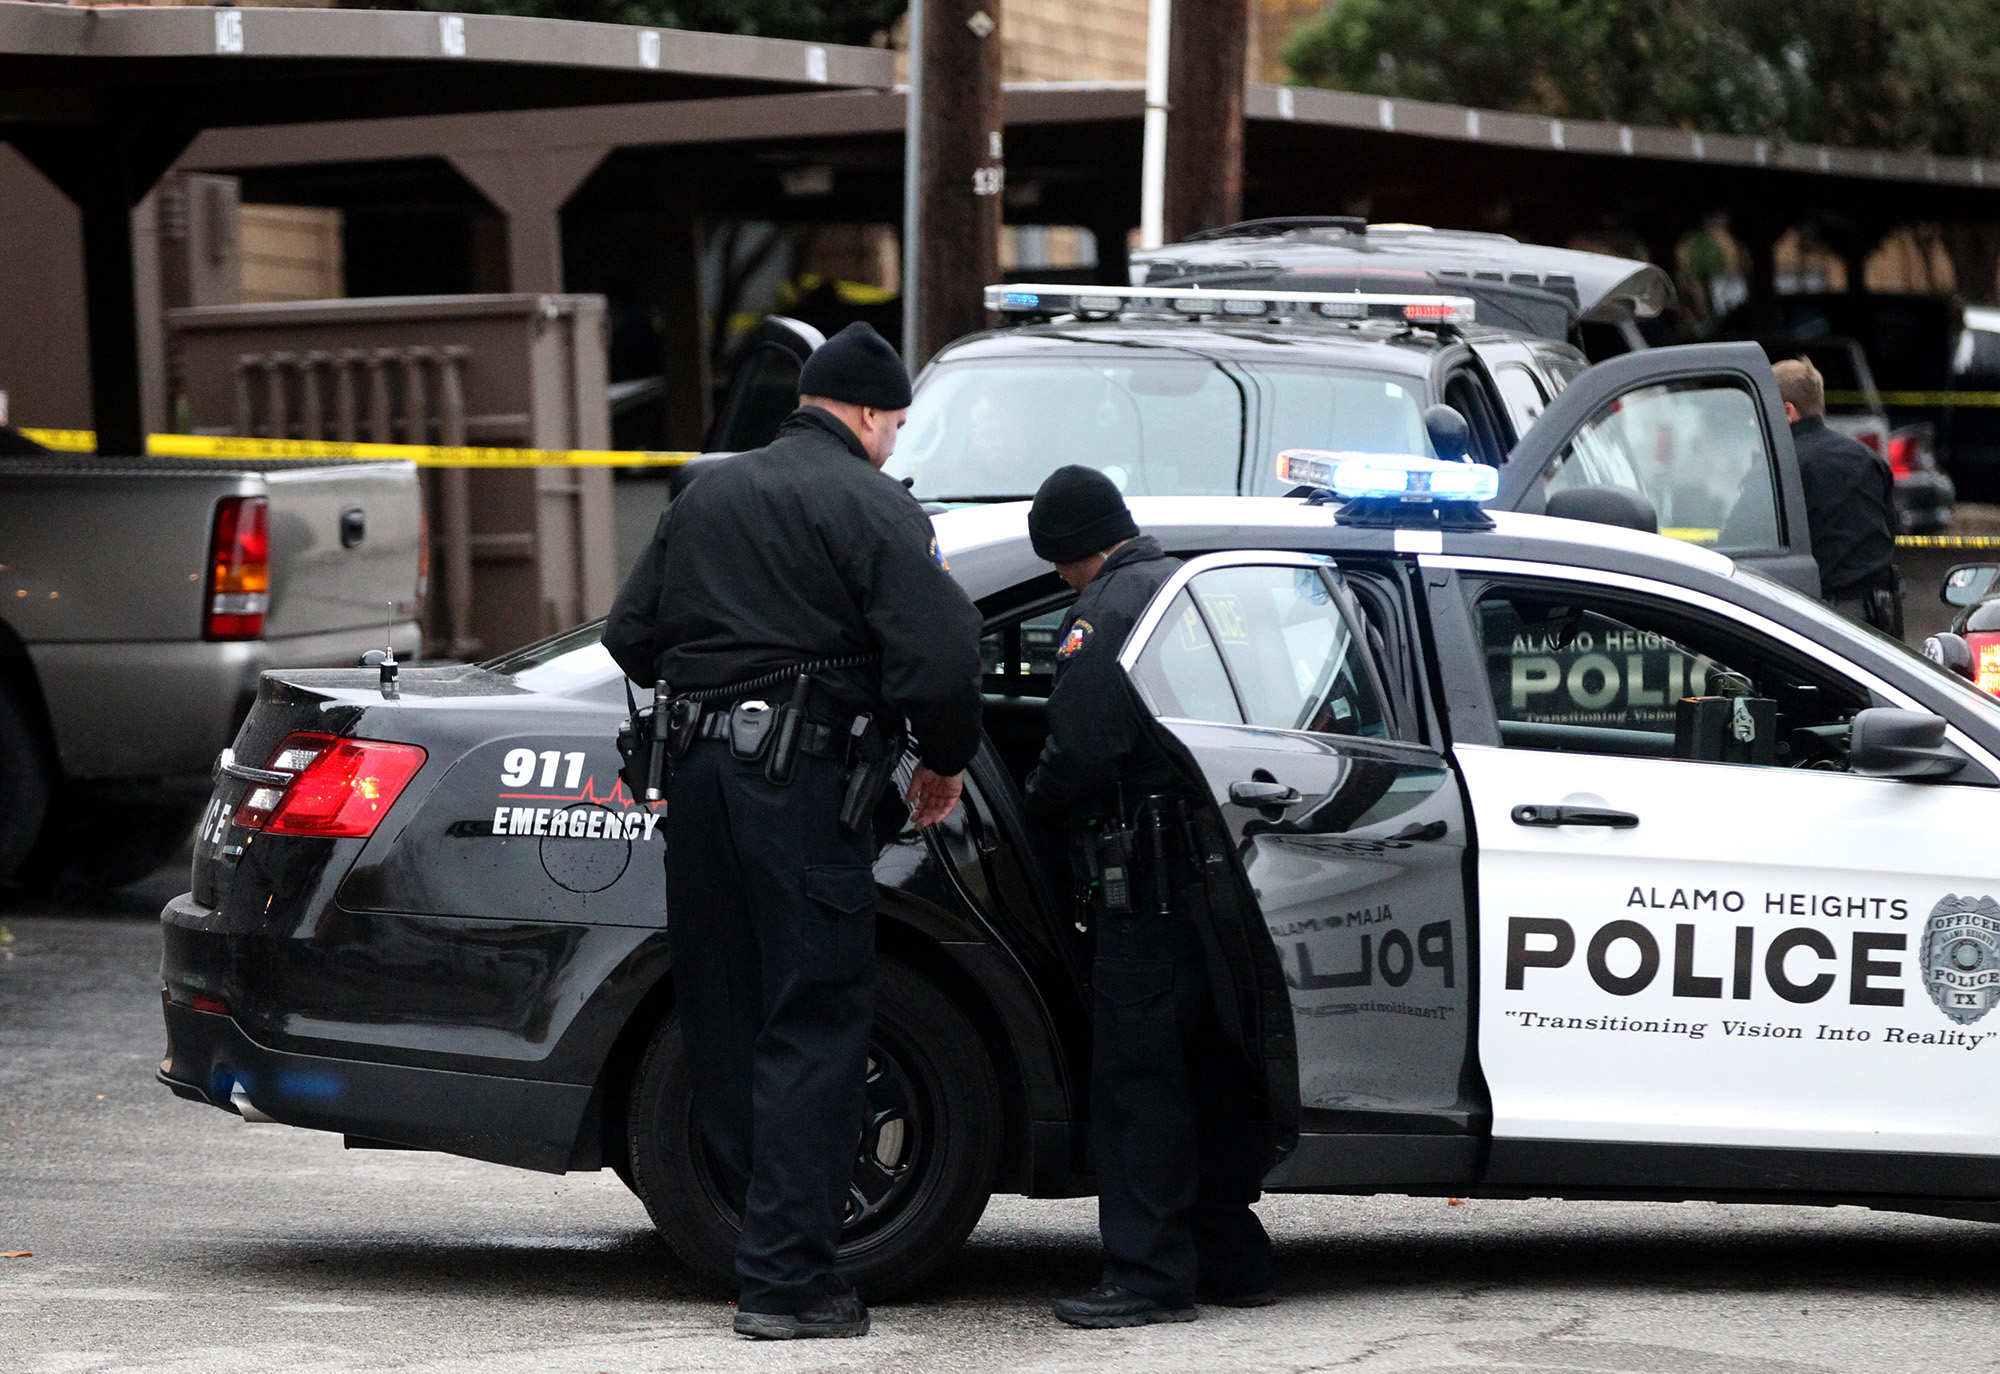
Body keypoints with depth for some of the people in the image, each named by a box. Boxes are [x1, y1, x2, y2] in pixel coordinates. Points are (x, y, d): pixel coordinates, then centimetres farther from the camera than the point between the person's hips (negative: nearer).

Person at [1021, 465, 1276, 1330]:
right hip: (1227, 866, 9)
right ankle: (1231, 1258, 20)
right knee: (1213, 1061, 14)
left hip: (1152, 875, -9)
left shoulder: (1107, 609, -10)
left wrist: (1037, 804, 0)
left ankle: (1151, 1274, -7)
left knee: (1137, 1070, -6)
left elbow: (1083, 743, -19)